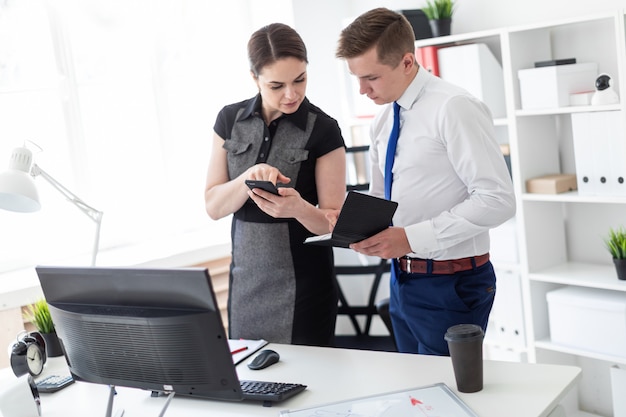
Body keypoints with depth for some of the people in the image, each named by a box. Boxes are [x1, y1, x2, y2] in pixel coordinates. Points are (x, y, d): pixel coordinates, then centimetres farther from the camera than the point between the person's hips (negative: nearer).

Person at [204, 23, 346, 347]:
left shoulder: (323, 130, -9)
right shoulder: (229, 120, 1)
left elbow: (334, 222, -9)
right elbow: (213, 207, -1)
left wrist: (299, 208, -29)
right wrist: (249, 178, -19)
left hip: (303, 282, -3)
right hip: (245, 278, 3)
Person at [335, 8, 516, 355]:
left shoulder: (453, 108, -16)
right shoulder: (383, 122, 8)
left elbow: (497, 199, -21)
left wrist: (411, 237, -23)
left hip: (450, 286, -8)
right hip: (402, 279, 8)